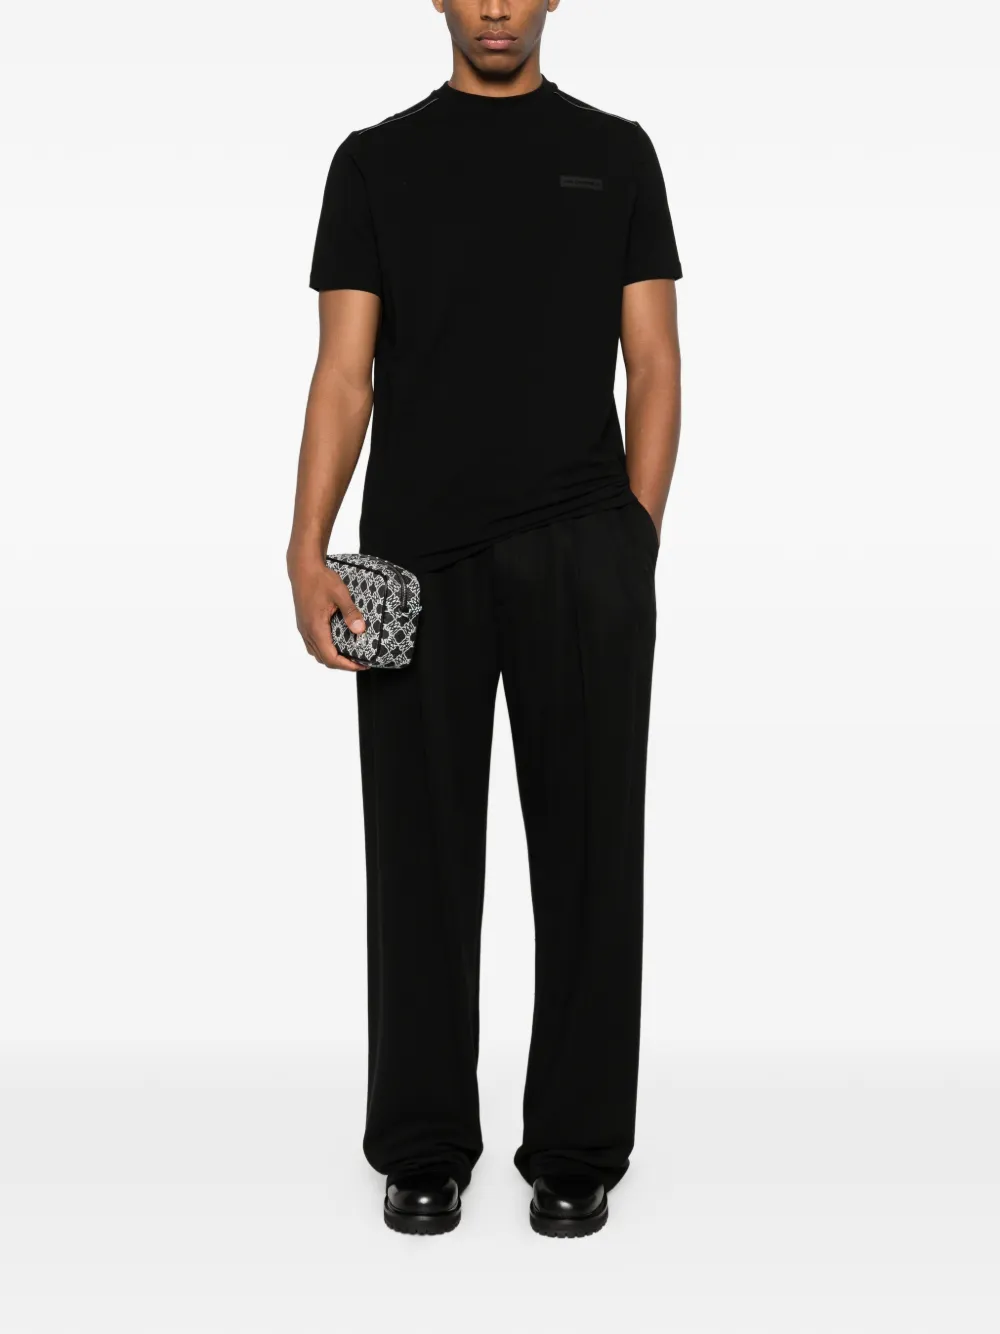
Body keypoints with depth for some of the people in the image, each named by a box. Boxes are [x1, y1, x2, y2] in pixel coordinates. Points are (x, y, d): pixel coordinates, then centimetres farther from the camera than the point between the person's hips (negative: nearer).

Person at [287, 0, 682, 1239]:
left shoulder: (616, 153, 9)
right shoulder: (377, 160, 7)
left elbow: (653, 362, 5)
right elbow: (345, 371, 0)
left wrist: (636, 536, -3)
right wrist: (307, 552, -10)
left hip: (580, 553, 0)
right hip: (418, 554, 0)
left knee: (588, 852, 4)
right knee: (422, 854, 7)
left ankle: (576, 1147, 19)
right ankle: (424, 1147, 22)